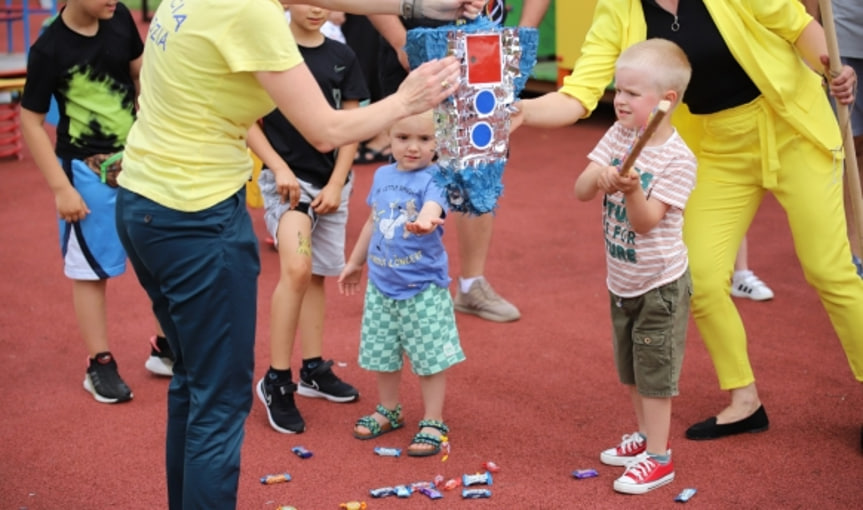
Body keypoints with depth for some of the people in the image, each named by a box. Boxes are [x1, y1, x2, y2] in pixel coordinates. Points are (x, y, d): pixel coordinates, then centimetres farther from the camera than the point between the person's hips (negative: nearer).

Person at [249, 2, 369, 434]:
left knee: (316, 276, 14)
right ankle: (276, 381, -12)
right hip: (286, 177, -4)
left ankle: (314, 370, 28)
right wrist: (278, 167, -14)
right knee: (296, 269, -21)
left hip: (330, 182, 5)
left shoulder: (342, 57, 5)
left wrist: (336, 184, -3)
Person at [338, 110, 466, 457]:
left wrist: (425, 221, -61)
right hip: (381, 285, 6)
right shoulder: (382, 176, 4)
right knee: (382, 354, 17)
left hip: (424, 288, -6)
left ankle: (432, 423, 15)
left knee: (429, 357, 1)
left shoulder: (432, 180, -14)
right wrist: (355, 263, 24)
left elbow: (433, 207, -37)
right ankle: (388, 412, 36)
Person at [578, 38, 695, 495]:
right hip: (621, 281, 7)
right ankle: (646, 436, 38)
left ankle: (658, 458, 11)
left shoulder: (677, 159, -22)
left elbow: (646, 221, -26)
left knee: (654, 370, 1)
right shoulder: (618, 135, -4)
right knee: (630, 369, 20)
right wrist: (598, 174, -30)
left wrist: (632, 189, -43)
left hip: (659, 284, -7)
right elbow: (580, 192, -10)